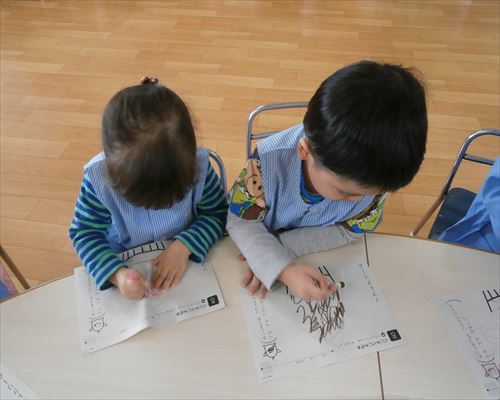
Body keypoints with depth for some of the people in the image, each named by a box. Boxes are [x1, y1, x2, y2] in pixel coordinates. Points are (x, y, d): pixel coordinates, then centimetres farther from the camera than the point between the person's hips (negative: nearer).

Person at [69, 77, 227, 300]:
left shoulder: (197, 165, -20)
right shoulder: (99, 177, -21)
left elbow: (217, 213, -9)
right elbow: (84, 233, -12)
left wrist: (184, 246, -24)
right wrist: (116, 274, -28)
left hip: (188, 262, 0)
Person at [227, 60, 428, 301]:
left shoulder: (375, 176, -25)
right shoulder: (270, 159, -32)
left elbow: (347, 230, -14)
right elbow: (241, 221, -23)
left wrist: (279, 246, -25)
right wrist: (282, 269, -38)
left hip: (324, 261, 3)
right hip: (261, 246, -2)